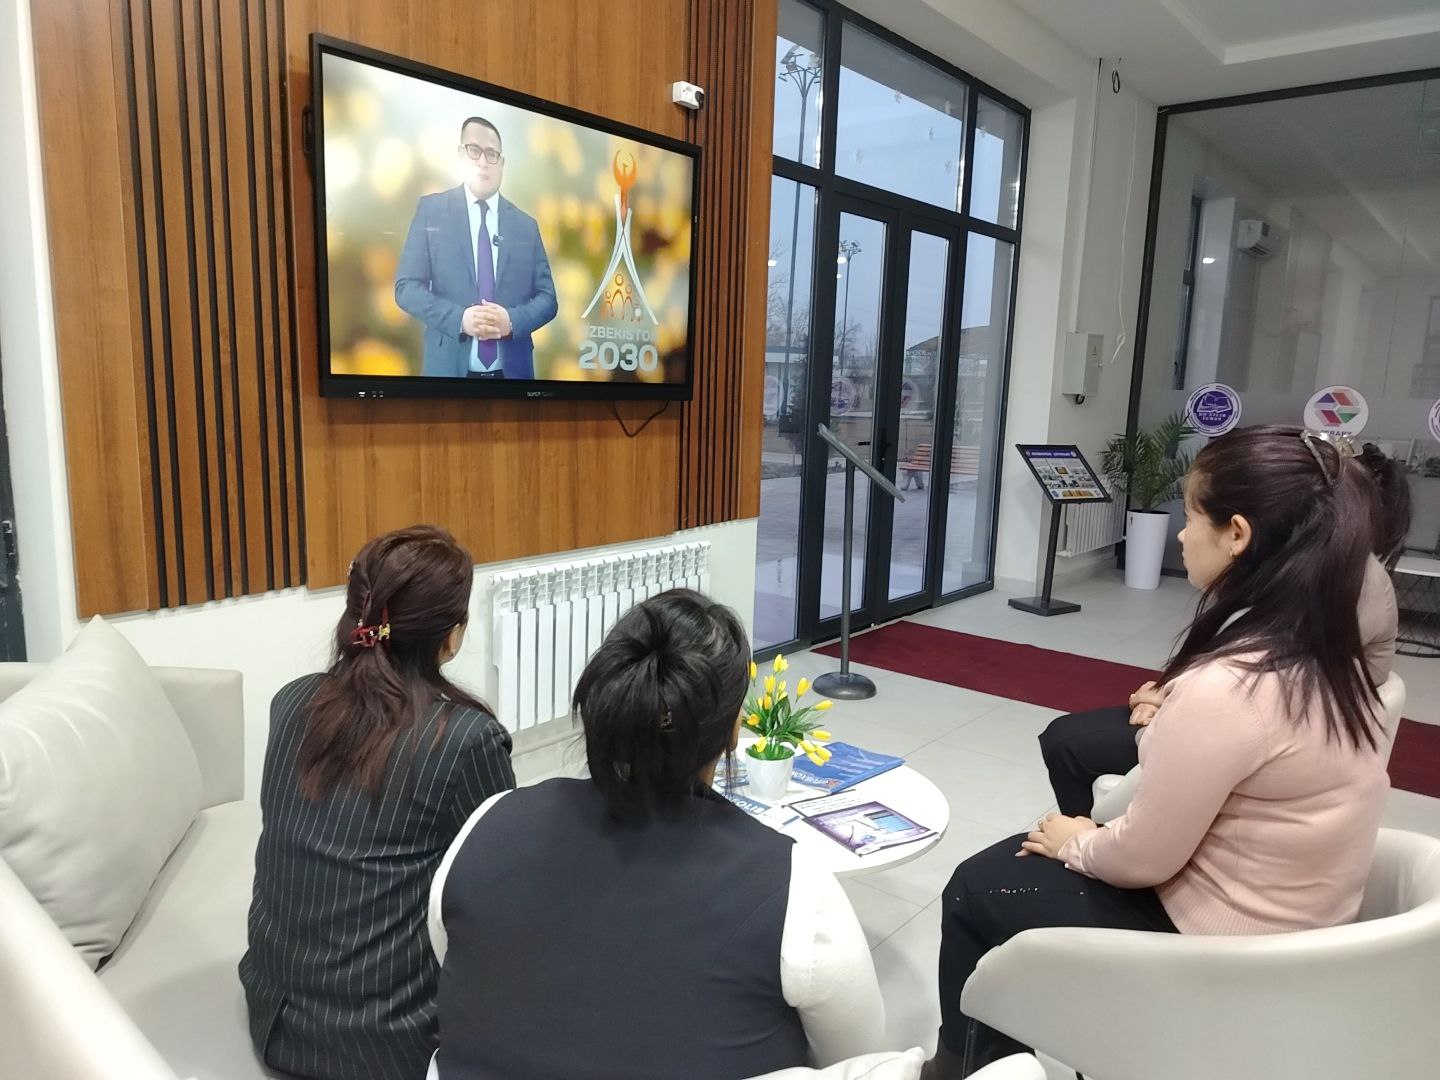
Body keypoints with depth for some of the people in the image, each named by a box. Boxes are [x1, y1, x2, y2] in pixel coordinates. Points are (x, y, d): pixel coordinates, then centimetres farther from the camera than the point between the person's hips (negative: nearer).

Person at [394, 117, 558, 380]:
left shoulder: (525, 225, 8)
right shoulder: (431, 209, 3)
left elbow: (547, 297, 6)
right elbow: (407, 286, -2)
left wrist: (513, 321, -14)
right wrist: (459, 318, -18)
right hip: (450, 367, -2)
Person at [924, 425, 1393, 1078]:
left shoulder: (1224, 686, -33)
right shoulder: (1329, 657, -5)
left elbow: (1142, 857, -21)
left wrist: (1078, 843, -3)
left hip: (1217, 947, -8)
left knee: (976, 889, 7)